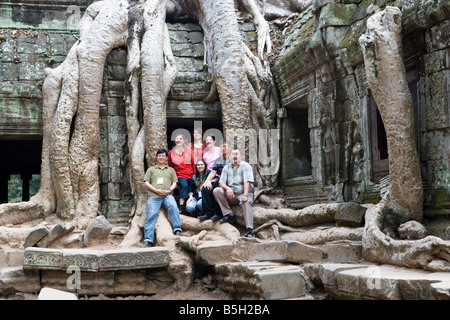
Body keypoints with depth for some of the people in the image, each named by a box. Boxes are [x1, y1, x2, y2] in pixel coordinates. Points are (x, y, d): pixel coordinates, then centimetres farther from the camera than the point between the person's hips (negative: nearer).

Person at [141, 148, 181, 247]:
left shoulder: (171, 170, 28)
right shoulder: (151, 169, 25)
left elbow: (174, 183, 18)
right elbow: (146, 183, 13)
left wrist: (169, 190, -5)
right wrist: (157, 190, -3)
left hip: (167, 195, 0)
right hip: (154, 196, 0)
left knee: (173, 206, -32)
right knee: (151, 215, -19)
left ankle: (177, 231, -34)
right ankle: (148, 240, -23)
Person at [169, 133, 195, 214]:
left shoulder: (189, 151, 9)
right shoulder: (171, 153, 10)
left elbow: (194, 163, 7)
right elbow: (171, 166, 20)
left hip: (191, 175, 1)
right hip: (180, 175, -1)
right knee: (184, 185, -32)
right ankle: (181, 206, -34)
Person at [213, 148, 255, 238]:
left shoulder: (246, 166, 1)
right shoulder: (226, 168, 14)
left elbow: (247, 182, -13)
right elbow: (221, 182, 5)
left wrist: (245, 195, -28)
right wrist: (227, 188, -18)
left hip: (243, 193, -4)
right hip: (231, 194, 4)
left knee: (246, 202, -37)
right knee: (216, 191, -17)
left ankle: (250, 230, -43)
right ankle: (229, 215, -19)